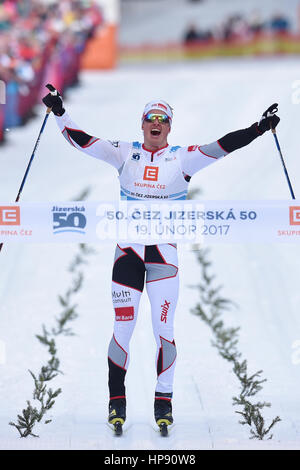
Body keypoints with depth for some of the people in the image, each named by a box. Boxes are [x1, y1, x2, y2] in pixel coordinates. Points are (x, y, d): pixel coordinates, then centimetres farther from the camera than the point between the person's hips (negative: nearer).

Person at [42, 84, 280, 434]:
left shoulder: (182, 158, 1)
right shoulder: (125, 154, 4)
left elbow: (222, 147, -7)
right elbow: (83, 142, 1)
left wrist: (259, 128, -15)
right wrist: (60, 113, -6)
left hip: (164, 251, -1)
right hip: (128, 249, 1)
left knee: (163, 327, -4)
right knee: (122, 327, -2)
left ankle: (163, 402, 7)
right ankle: (116, 400, 11)